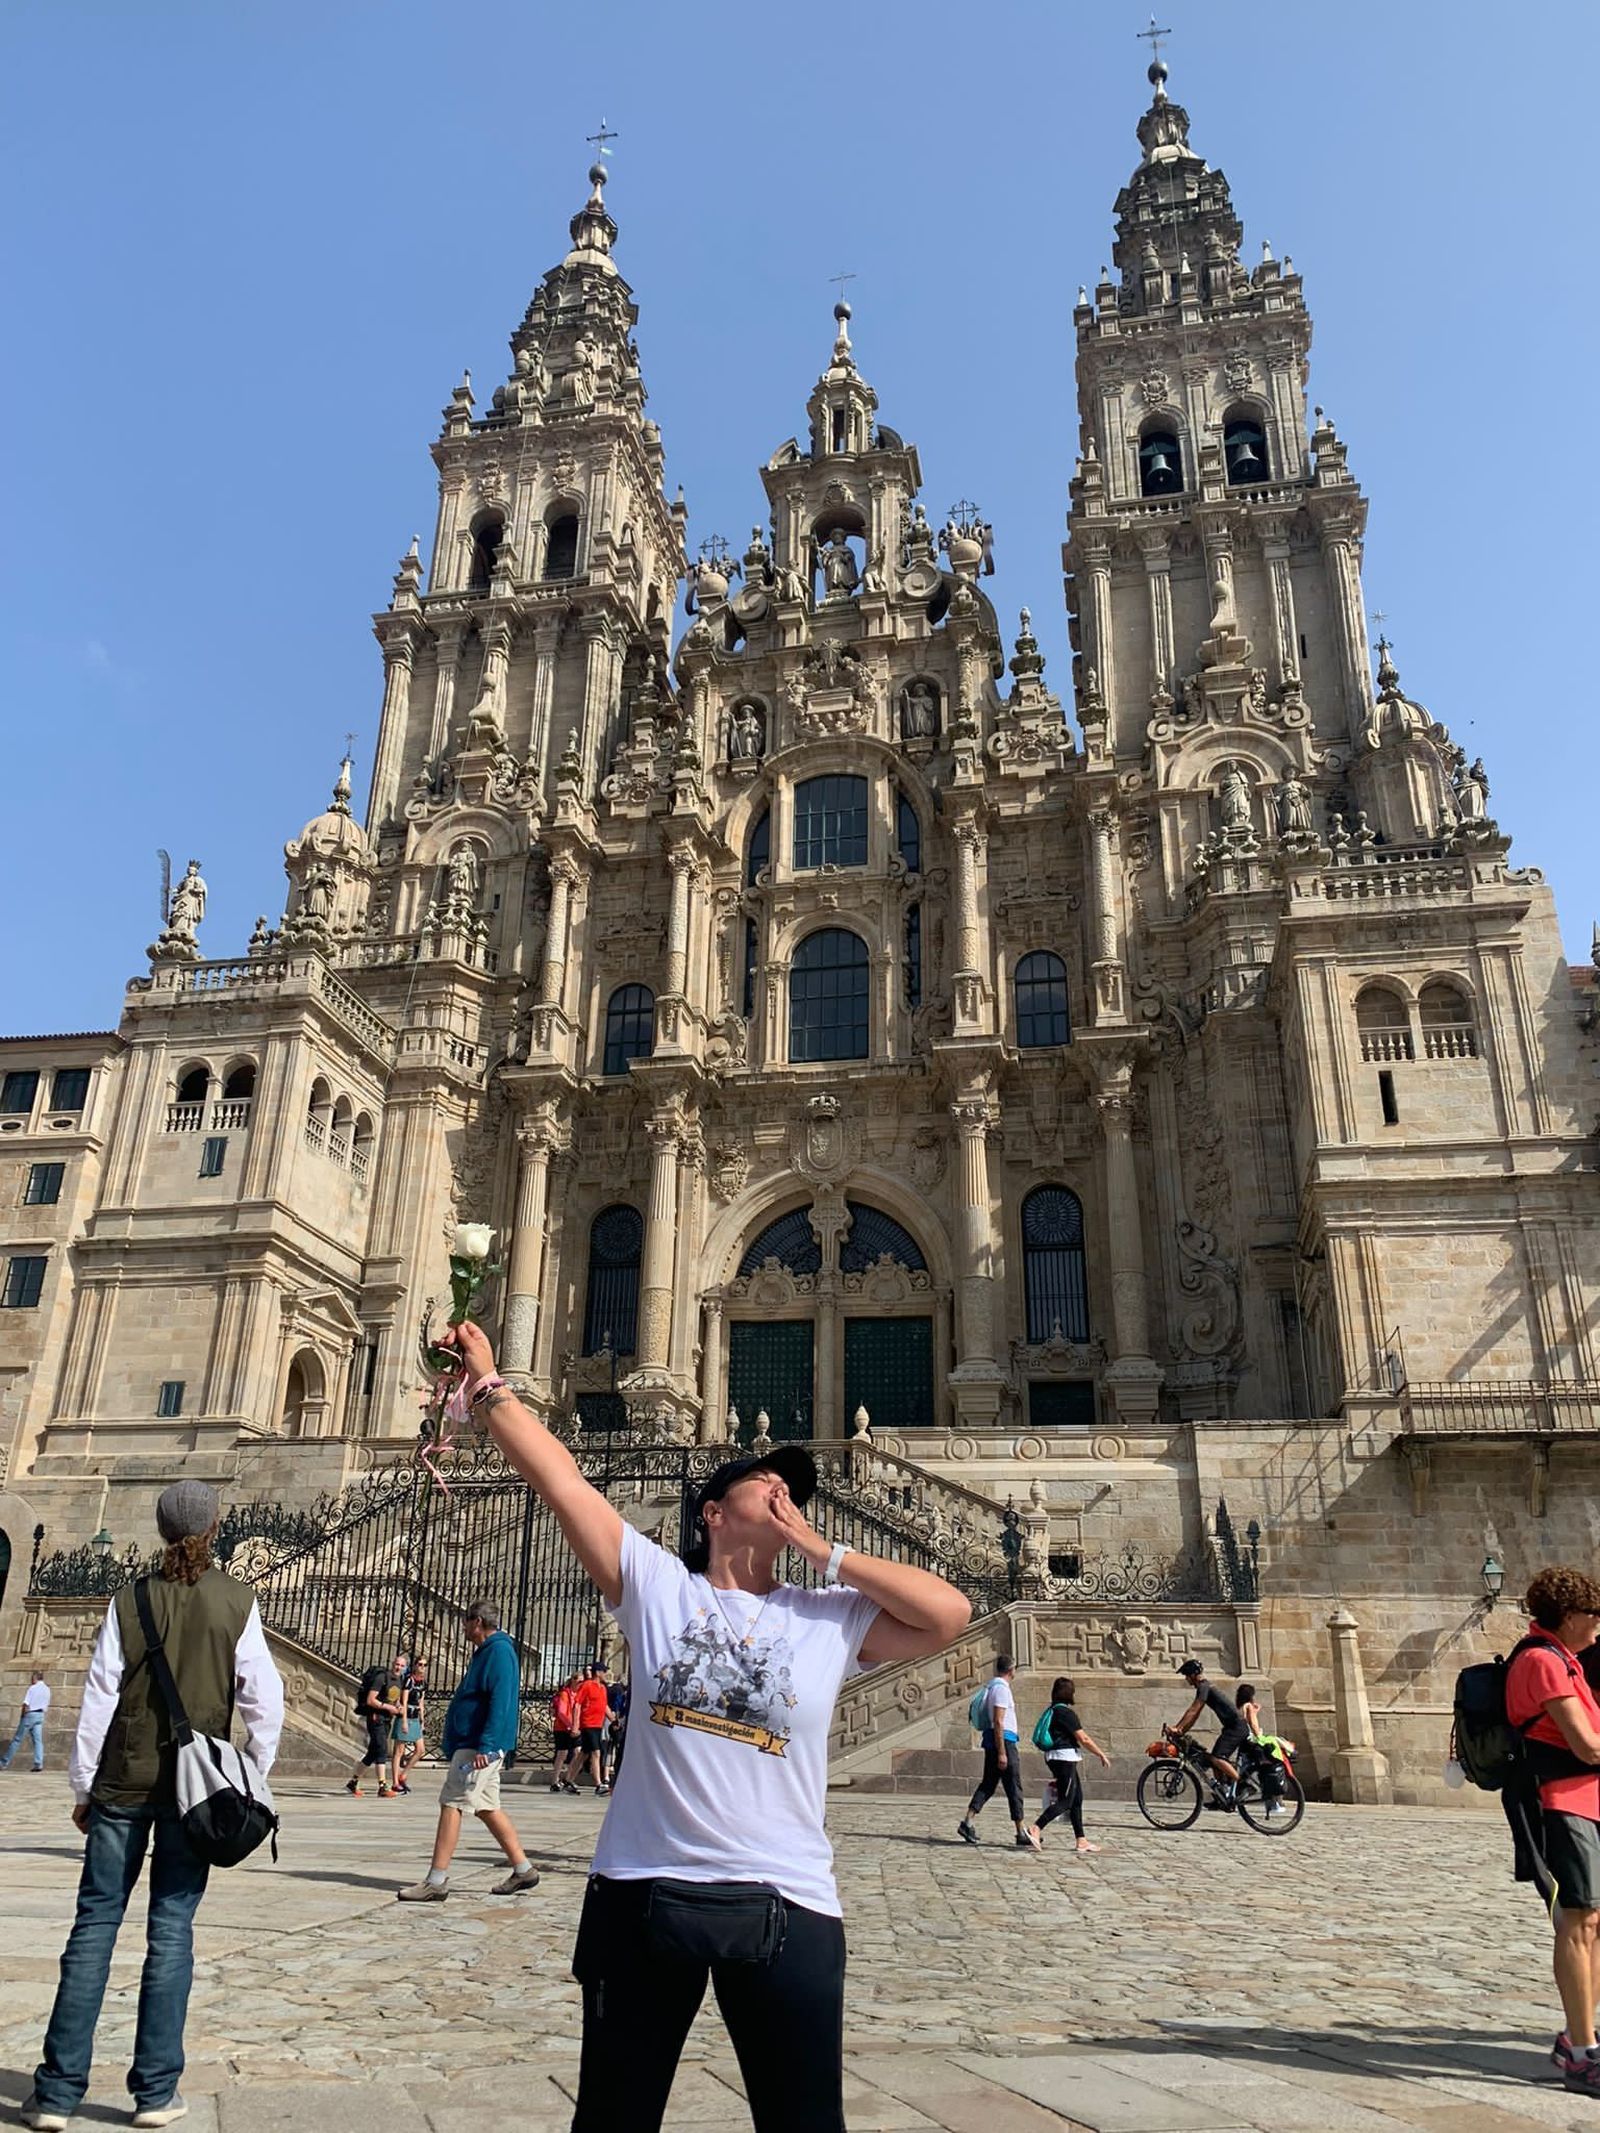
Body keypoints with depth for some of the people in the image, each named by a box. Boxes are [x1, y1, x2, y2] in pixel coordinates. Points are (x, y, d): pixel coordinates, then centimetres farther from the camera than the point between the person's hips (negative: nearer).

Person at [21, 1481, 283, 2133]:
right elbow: (263, 1700, -5)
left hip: (124, 1780, 1)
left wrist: (82, 1788, 9)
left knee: (95, 1922, 9)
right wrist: (251, 1779, 8)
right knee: (172, 1928, 7)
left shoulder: (129, 1601, -3)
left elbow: (98, 1700, -1)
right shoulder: (236, 1602, -6)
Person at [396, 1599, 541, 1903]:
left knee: (451, 1805, -8)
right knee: (487, 1808, 12)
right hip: (472, 1744, 10)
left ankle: (436, 1881, -4)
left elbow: (501, 1703, -22)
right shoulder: (487, 1652, 18)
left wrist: (485, 1747, -27)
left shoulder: (499, 1651, -14)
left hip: (479, 1747, -10)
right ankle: (523, 1869, 17)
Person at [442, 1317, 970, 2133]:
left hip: (785, 1908, 0)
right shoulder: (655, 1584, -1)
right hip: (641, 1895, 0)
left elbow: (949, 1613, -9)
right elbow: (558, 1476, -3)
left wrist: (826, 1554, -6)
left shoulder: (835, 1619, 2)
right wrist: (486, 1379, -4)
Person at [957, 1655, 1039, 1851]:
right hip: (1004, 1741, -9)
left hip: (991, 1740, 9)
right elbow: (998, 1722, -20)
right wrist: (1002, 1752, -21)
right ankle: (1022, 1834, 1)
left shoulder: (992, 1686, 15)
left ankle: (968, 1821, 7)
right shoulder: (1001, 1688, -15)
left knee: (988, 1784, 12)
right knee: (1014, 1788, -3)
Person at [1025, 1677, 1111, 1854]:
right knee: (1065, 1801, -7)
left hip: (1054, 1757, 9)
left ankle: (1081, 1841, 14)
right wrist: (1102, 1755, -3)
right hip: (1065, 1758, -9)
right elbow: (1084, 1739, -14)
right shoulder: (1066, 1712, -15)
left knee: (1077, 1799, 13)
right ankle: (1036, 1829, -15)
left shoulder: (1052, 1711, 13)